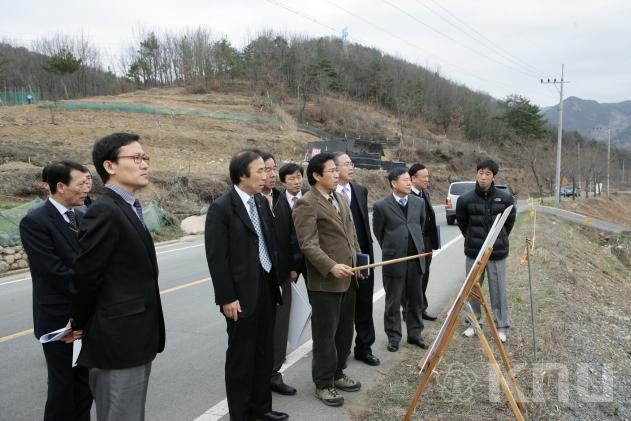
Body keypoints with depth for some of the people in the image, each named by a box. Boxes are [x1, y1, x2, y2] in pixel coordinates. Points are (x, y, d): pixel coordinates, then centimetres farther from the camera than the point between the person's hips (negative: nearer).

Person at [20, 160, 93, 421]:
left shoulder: (81, 218, 7)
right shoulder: (34, 221, -14)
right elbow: (54, 271, -20)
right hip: (59, 319, -6)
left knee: (85, 383, 15)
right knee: (63, 385, 8)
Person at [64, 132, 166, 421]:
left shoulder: (128, 209, 12)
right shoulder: (104, 211, -18)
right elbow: (86, 276, -15)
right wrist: (79, 324, 0)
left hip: (136, 337, 9)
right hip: (119, 339, -9)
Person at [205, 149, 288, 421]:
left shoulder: (262, 202, 8)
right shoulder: (221, 208, -14)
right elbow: (216, 257, -16)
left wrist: (277, 281, 13)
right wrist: (227, 298, -16)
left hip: (266, 289, 7)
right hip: (242, 295, -7)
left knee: (264, 353, 17)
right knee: (241, 357, 8)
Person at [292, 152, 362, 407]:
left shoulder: (340, 199, 14)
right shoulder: (306, 204, -13)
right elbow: (308, 244, -19)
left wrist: (358, 259, 13)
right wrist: (332, 267, -26)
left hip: (348, 278, 8)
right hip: (325, 281, -8)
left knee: (345, 331, 17)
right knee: (325, 334, 3)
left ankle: (337, 374, 34)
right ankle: (323, 384, 19)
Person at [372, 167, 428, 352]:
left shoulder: (419, 202, 4)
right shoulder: (381, 206, -9)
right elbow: (378, 231, 3)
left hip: (416, 258, 4)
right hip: (393, 260, -4)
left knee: (416, 300, 13)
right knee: (393, 302, 7)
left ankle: (414, 334, 27)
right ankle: (393, 337, 20)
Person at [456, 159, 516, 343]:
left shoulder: (505, 198, -5)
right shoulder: (465, 199, -6)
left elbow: (509, 222, 10)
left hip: (497, 252, -1)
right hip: (473, 252, 1)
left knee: (498, 290, 7)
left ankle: (501, 326, 21)